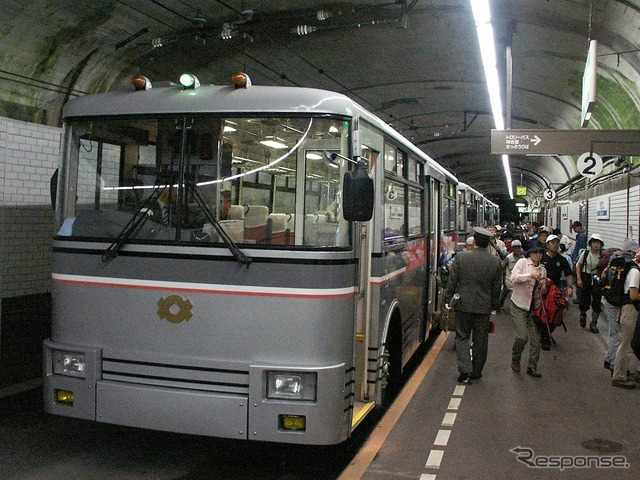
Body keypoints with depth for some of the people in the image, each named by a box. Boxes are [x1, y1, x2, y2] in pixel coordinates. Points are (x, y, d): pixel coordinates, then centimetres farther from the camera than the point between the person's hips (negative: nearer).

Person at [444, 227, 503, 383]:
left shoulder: (461, 257, -10)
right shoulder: (495, 261, -5)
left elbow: (452, 281, -5)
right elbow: (497, 287, 4)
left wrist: (448, 300, 6)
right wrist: (494, 306, 15)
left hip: (463, 304, -1)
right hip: (484, 306, 2)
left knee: (462, 337, 8)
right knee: (480, 340, 13)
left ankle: (465, 369, -5)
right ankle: (476, 371, 21)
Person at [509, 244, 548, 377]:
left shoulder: (543, 269, 11)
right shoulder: (522, 262, -3)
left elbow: (542, 291, 16)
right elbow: (513, 278, -17)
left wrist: (544, 285, -6)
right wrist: (530, 275, -24)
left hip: (534, 307, 5)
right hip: (519, 305, -5)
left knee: (536, 339, 1)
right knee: (522, 336, -11)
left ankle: (532, 367, 14)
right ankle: (515, 360, 16)